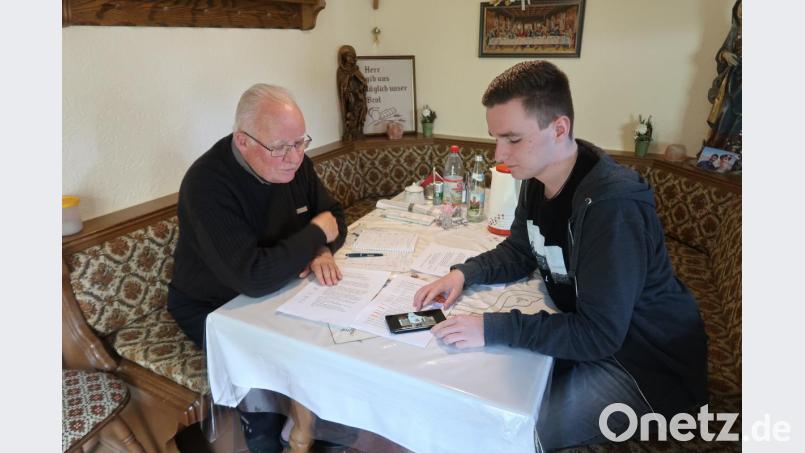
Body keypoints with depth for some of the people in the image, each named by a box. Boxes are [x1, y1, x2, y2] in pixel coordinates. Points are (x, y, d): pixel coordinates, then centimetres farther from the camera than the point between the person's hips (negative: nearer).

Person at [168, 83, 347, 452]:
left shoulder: (294, 163, -9)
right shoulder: (207, 184, -30)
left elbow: (334, 216, 2)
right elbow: (254, 278, -38)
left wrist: (321, 251, -21)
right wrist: (316, 235, -25)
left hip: (276, 289, 6)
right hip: (213, 306, -5)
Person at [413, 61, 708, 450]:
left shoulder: (612, 204, -32)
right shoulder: (537, 178, -5)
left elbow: (598, 335, -30)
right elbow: (519, 252, 8)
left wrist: (492, 328, -33)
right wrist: (465, 273, -10)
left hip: (644, 362, -7)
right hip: (585, 332, 8)